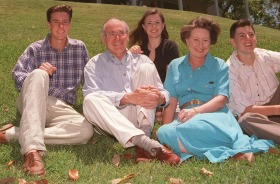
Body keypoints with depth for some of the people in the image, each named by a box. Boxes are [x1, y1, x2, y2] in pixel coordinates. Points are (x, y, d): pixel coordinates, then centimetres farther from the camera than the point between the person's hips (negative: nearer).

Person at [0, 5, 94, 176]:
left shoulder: (80, 48, 11)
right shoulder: (35, 49, 5)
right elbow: (17, 76, -8)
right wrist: (37, 73, -28)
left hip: (61, 108, 2)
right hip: (32, 103, -1)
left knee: (86, 130, -30)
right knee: (39, 74, -35)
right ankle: (32, 149, -50)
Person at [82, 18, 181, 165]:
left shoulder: (142, 60, 18)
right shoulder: (95, 64, 12)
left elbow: (163, 93, 9)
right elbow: (92, 94, -9)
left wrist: (160, 98, -18)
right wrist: (129, 97, -24)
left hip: (138, 119, 2)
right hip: (110, 122, -1)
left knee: (146, 68, -12)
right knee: (91, 100, -30)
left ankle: (142, 140, -30)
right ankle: (148, 144, -46)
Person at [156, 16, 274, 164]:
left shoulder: (219, 66, 14)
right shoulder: (175, 66, 21)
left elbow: (221, 99, -1)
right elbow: (171, 103, 14)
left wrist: (196, 111, -18)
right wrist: (166, 129, 0)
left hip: (213, 114, -3)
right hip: (187, 117, 3)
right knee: (163, 132, -34)